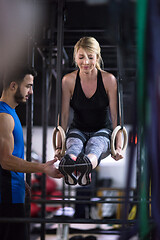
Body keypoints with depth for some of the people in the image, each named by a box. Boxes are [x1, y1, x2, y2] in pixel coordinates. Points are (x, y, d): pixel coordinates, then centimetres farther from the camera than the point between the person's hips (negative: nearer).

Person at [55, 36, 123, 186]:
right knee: (74, 145, -36)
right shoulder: (68, 81, -9)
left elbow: (115, 116, -9)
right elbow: (64, 115, -6)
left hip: (103, 130, -1)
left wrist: (118, 147, -15)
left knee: (94, 146, -38)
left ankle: (87, 164, -74)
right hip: (78, 129, 1)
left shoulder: (109, 80, -11)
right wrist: (59, 146, -11)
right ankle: (67, 165, -73)